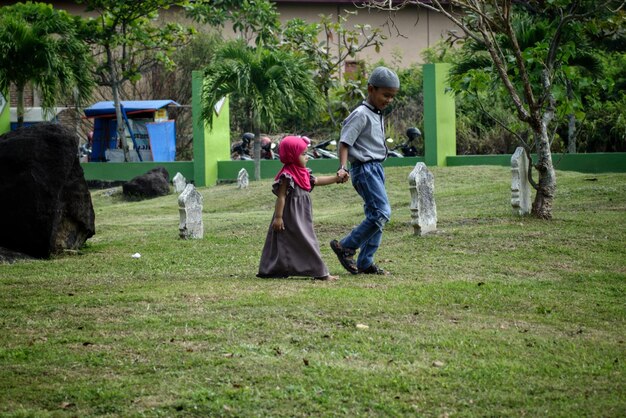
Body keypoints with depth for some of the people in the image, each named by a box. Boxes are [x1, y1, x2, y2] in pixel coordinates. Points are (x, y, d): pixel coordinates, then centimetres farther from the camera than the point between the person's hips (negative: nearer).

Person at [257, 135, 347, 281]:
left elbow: (317, 181, 23)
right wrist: (278, 217, -21)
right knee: (305, 243, -7)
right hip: (291, 217, -10)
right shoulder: (287, 176, -18)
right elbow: (281, 197, -19)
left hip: (301, 217, 10)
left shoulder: (303, 173, 12)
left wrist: (337, 178, 20)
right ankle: (321, 273, -5)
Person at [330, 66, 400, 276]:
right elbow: (345, 142, -18)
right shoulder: (361, 114, -13)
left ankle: (365, 262, 15)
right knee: (382, 213, -17)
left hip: (376, 168, 10)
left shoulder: (378, 115, 16)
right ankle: (345, 246, -8)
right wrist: (342, 167, -29)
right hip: (364, 168, -10)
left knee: (375, 216, 10)